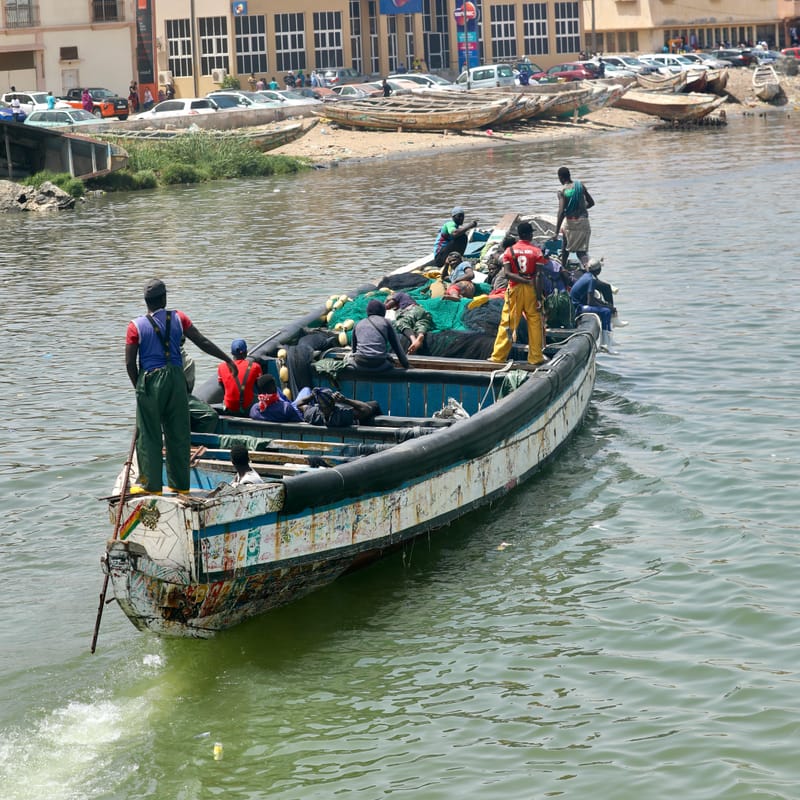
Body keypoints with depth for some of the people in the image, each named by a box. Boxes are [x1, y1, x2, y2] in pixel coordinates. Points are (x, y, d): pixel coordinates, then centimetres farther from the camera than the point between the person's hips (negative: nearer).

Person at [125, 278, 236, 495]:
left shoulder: (136, 326, -5)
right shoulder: (178, 318, 1)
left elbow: (130, 363, -5)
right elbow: (203, 343, 2)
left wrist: (139, 387, 9)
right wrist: (227, 359, 11)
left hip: (150, 380, -3)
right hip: (175, 379, 3)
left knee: (149, 434, 5)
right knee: (178, 433, 10)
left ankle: (151, 483, 7)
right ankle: (180, 483, 16)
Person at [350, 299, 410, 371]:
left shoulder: (358, 324, 17)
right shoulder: (385, 322, 9)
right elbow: (396, 347, 10)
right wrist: (406, 365, 16)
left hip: (360, 365, 1)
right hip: (379, 365, -1)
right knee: (390, 365, 29)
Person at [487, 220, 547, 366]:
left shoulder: (510, 251, 0)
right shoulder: (536, 251, -4)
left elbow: (507, 273, -11)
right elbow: (538, 276, -9)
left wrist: (522, 280, -10)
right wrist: (539, 298, -10)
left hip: (515, 289, 1)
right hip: (532, 289, -1)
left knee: (507, 322, 5)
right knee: (535, 322, 6)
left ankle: (498, 356, 6)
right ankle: (536, 357, 8)